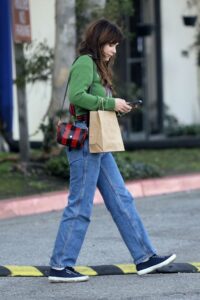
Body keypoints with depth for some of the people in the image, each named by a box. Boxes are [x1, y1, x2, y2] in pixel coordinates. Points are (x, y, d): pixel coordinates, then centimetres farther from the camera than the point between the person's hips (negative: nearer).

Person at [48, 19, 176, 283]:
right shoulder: (85, 63, -9)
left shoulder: (99, 66, 20)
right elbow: (77, 95, -23)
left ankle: (144, 257, 12)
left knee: (121, 199, 9)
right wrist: (111, 103, -17)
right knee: (80, 206, -6)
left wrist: (116, 107, 6)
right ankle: (59, 267, -1)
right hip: (85, 139, -10)